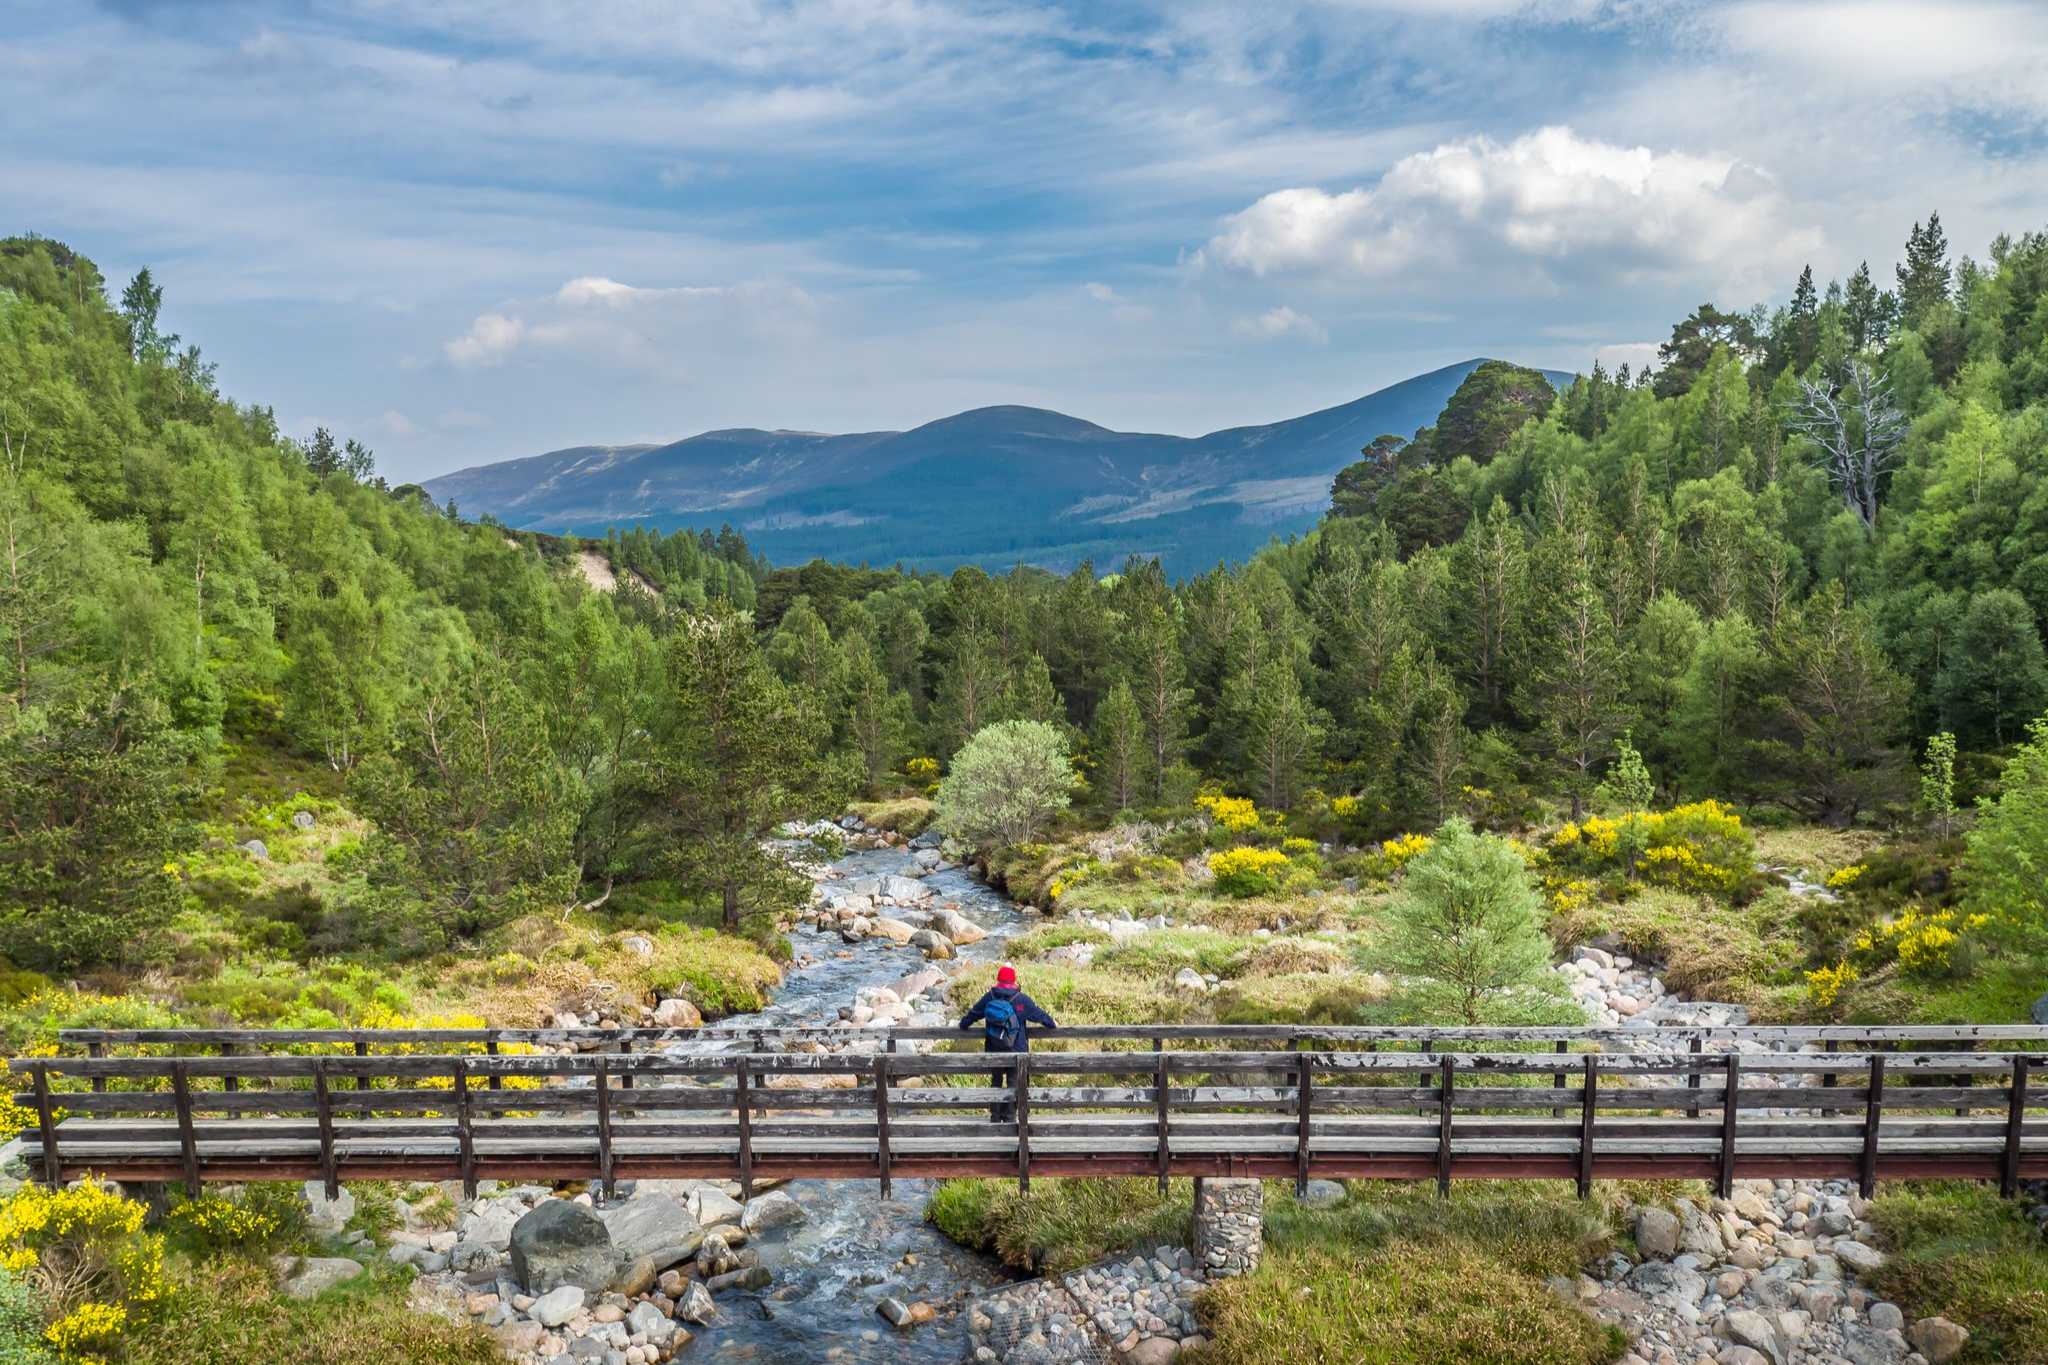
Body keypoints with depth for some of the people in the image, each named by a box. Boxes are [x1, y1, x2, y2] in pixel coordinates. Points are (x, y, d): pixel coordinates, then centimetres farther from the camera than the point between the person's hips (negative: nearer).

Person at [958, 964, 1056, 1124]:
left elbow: (973, 1013, 9)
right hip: (1016, 1051, -2)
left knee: (996, 1081, 15)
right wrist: (1052, 1024, 21)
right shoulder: (1022, 1000, -7)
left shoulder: (988, 997, -1)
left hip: (993, 1051, 2)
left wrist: (963, 1024, 28)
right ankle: (1010, 1117, 5)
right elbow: (1039, 1014, 3)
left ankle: (995, 1116, 18)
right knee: (1013, 1082, 6)